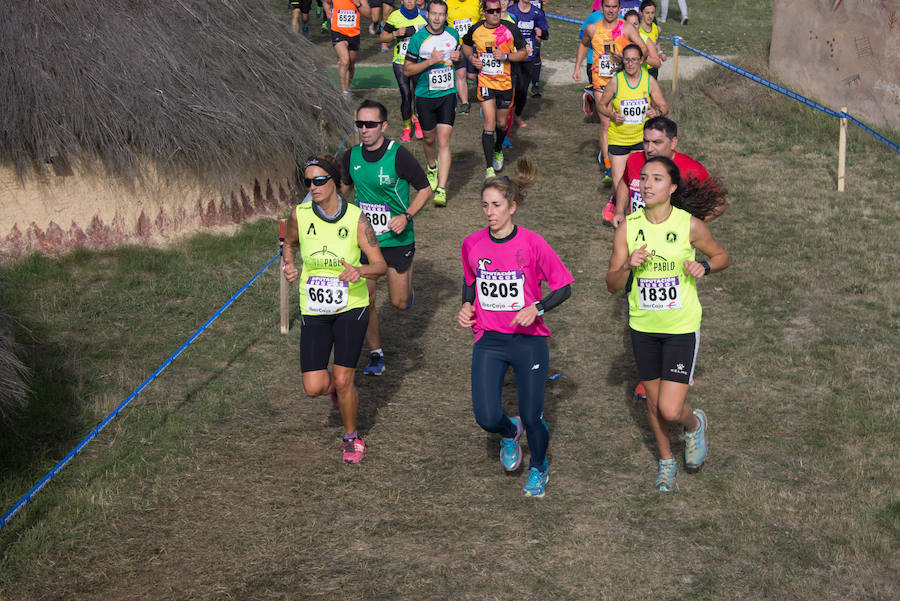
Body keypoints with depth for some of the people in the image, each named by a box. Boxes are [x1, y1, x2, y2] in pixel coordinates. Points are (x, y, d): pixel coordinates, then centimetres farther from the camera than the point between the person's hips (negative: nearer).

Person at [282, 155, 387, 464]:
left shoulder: (356, 218, -11)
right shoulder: (300, 215, -5)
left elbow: (380, 264, -7)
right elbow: (290, 244, 16)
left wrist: (360, 271, -28)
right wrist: (288, 265, -5)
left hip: (351, 308, -2)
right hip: (313, 310, 2)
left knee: (343, 381, -5)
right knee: (314, 387, -4)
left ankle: (351, 437, 22)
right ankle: (335, 385, 35)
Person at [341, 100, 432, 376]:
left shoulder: (398, 155, -15)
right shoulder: (351, 156, -2)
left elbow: (424, 189, -6)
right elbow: (342, 187, 17)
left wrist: (406, 216, -19)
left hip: (397, 238, -3)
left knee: (400, 302, 5)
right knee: (365, 301, 0)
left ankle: (406, 273, 41)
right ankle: (375, 355, 18)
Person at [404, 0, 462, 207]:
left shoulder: (453, 35, 2)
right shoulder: (418, 39, -10)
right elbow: (407, 70, -7)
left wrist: (457, 57, -4)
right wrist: (430, 61, -20)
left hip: (448, 94, 1)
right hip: (425, 95, -1)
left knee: (444, 142, -9)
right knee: (429, 139, 14)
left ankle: (441, 190, -13)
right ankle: (431, 167, 47)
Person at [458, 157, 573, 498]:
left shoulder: (532, 244, -11)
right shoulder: (472, 244, 0)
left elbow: (564, 287, -4)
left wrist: (536, 308, -19)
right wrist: (466, 306, 1)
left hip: (529, 339, -2)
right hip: (489, 341, 2)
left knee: (532, 418, 1)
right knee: (487, 418, -11)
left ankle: (538, 469, 33)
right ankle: (510, 433, 28)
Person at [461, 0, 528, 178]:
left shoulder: (511, 30, -8)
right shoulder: (475, 30, -4)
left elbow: (524, 53, 0)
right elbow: (465, 45, 18)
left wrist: (506, 56, -17)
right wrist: (472, 58, -2)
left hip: (506, 83, 1)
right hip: (485, 82, -1)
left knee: (501, 123, 14)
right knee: (489, 123, -12)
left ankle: (498, 151, 46)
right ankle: (489, 168, -9)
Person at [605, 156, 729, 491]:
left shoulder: (690, 225, -11)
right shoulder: (628, 227, -5)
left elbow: (722, 256, 7)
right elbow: (612, 285, -2)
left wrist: (704, 267, -15)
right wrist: (628, 266, -22)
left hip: (682, 326, -3)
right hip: (643, 326, 3)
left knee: (670, 409, -10)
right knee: (653, 403, 15)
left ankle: (695, 424, 26)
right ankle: (666, 461, 40)